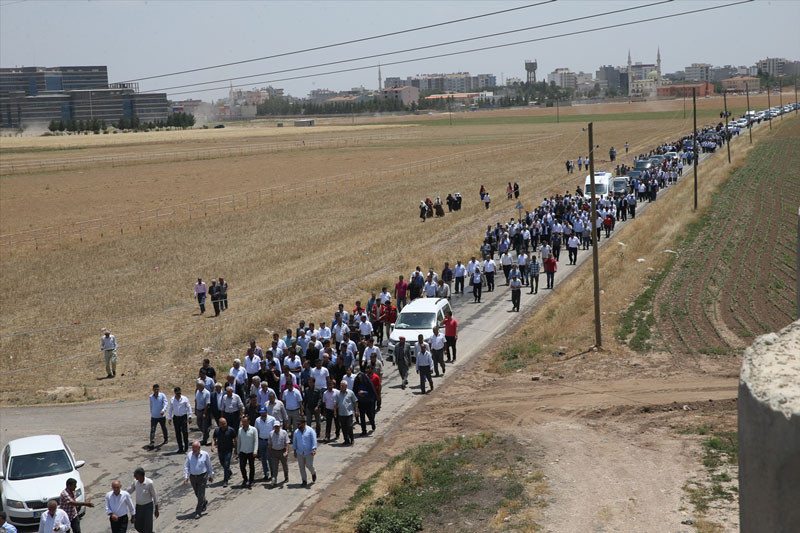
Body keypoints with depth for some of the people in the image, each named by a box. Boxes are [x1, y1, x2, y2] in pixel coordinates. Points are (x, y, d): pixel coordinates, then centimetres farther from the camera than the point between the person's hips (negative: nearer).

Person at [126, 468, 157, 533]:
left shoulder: (149, 483, -26)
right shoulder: (136, 480, -11)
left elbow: (154, 496, -13)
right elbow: (129, 491, 2)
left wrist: (156, 510, -6)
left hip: (148, 506, -6)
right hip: (139, 506, 6)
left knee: (148, 527, -6)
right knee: (137, 526, 17)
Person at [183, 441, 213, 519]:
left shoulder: (205, 454, -8)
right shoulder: (189, 455, -3)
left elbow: (209, 466, 2)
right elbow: (186, 466, 0)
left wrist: (211, 475, 8)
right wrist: (186, 476, -10)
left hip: (202, 477, -4)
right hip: (193, 477, 4)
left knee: (200, 495, -7)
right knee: (197, 494, 18)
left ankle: (198, 512, 0)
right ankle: (204, 502, 47)